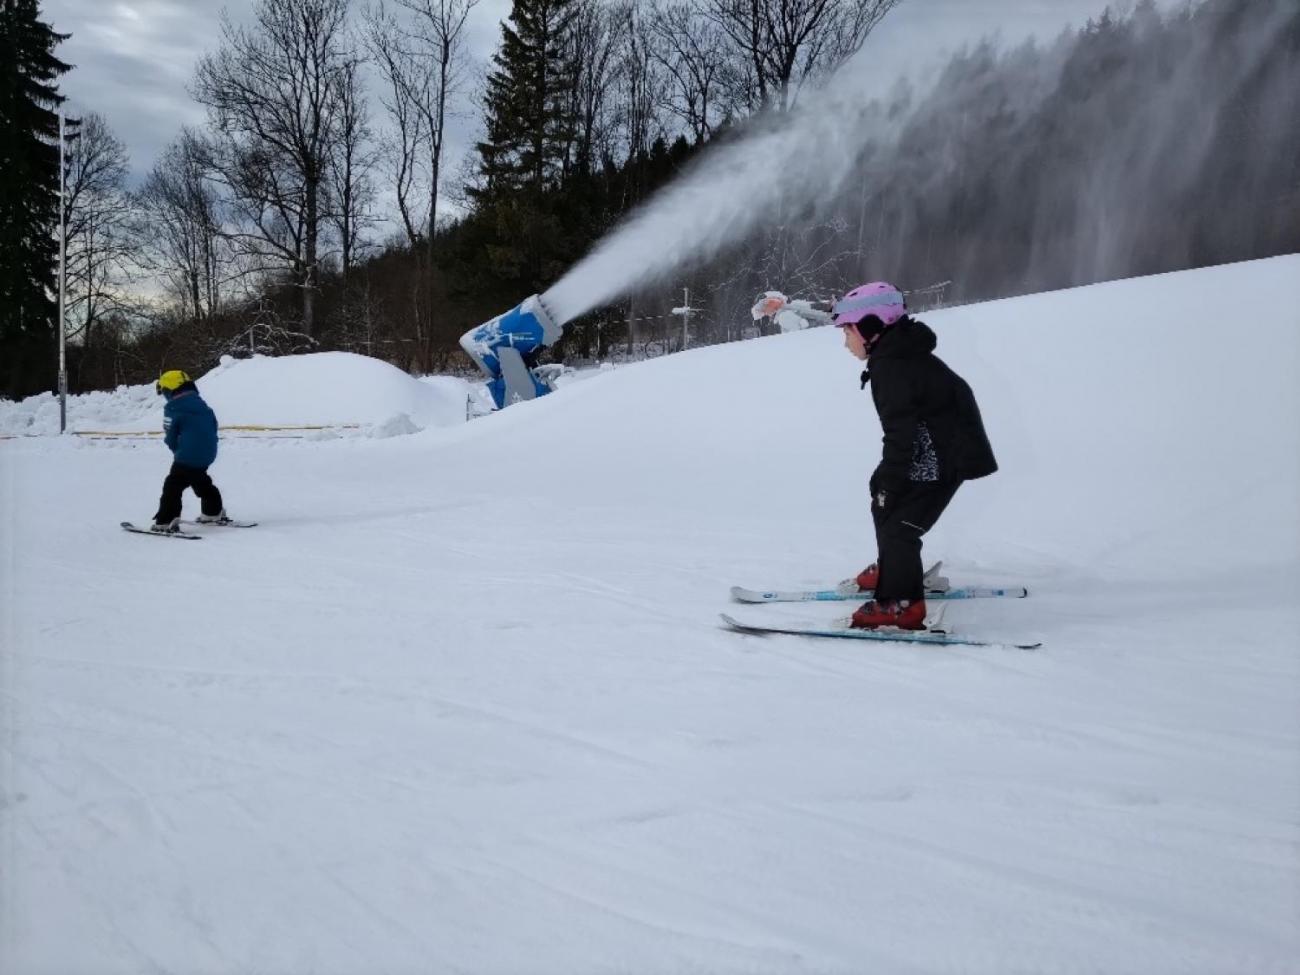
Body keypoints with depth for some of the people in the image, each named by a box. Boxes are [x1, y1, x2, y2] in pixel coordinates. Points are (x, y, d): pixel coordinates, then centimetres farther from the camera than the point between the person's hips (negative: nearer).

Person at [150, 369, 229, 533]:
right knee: (201, 481, 28)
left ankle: (166, 521, -9)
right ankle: (214, 512, 35)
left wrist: (177, 450, 10)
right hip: (208, 454, 8)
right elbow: (213, 427, 15)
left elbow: (170, 438, -8)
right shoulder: (202, 405, 12)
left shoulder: (173, 409, -10)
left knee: (173, 485, -2)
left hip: (187, 456, -8)